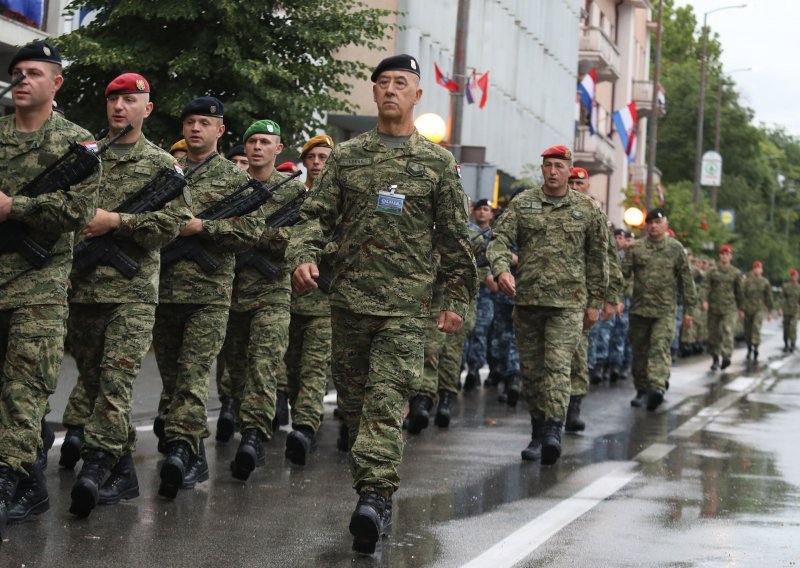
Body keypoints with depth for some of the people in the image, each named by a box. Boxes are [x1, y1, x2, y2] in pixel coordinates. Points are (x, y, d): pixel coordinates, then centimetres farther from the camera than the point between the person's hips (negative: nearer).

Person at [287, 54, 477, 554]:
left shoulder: (438, 162, 6)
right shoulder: (346, 156, 11)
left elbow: (455, 237, 7)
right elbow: (319, 214, 8)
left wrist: (458, 300, 4)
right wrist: (304, 254, -12)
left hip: (407, 304, -3)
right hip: (349, 297, 3)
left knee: (386, 401, -15)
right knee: (353, 399, 7)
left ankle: (375, 496, -21)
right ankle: (377, 496, 18)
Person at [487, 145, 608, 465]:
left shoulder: (586, 209, 6)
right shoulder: (522, 203, 7)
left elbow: (597, 258, 10)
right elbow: (500, 238, -2)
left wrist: (594, 302, 8)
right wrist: (501, 269, -22)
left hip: (568, 302, -2)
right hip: (527, 299, 3)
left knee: (557, 366, -15)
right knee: (530, 369, 8)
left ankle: (553, 432, -21)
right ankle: (537, 434, 19)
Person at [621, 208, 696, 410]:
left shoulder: (675, 248, 5)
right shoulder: (636, 248, 7)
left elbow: (686, 280, 7)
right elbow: (623, 273, 3)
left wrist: (688, 309, 4)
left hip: (665, 310, -3)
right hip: (639, 308, 3)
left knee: (660, 348, -17)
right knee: (639, 351, 9)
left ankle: (657, 388, -29)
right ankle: (641, 390, 21)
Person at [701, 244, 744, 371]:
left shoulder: (736, 273, 8)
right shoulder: (712, 271, 6)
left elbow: (739, 291, 14)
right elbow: (706, 286, -2)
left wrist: (740, 308, 17)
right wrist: (705, 300, -18)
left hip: (730, 307, -1)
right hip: (714, 307, 1)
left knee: (728, 330, -18)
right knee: (714, 333, 6)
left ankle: (726, 356, -28)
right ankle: (715, 359, 19)